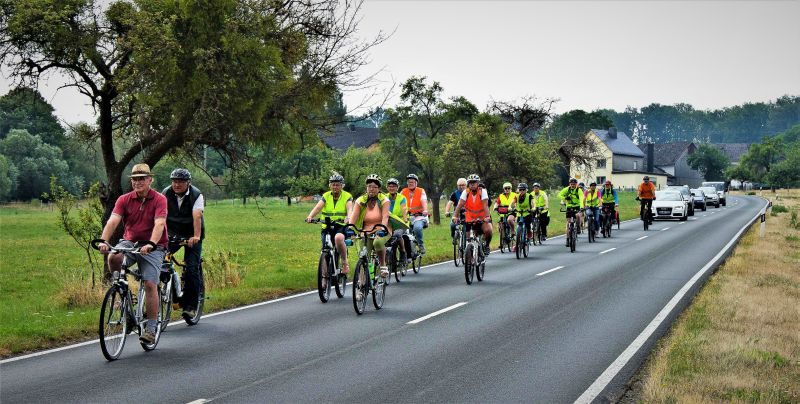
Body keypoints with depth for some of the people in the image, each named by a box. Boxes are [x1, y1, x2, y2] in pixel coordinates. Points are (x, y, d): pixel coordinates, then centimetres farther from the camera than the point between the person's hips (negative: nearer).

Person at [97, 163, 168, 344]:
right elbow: (113, 221, -15)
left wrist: (151, 244, -41)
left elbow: (159, 224, -24)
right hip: (130, 242, 2)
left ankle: (151, 328, -7)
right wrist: (104, 241, -33)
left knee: (150, 284, -15)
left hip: (153, 247, -2)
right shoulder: (124, 200, -1)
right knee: (113, 257, -30)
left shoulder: (159, 199, -9)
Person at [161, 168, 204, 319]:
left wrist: (196, 236, -43)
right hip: (173, 233, 3)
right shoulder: (166, 194, -8)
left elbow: (197, 216, -29)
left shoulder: (196, 195, -15)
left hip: (191, 235, -3)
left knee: (192, 268, -12)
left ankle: (191, 306, -5)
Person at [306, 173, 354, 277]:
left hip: (341, 226, -3)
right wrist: (310, 216, -30)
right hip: (327, 227, 3)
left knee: (338, 238, -36)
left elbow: (350, 209, -16)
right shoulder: (326, 196, 7)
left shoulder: (347, 196, 2)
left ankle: (345, 262, -16)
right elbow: (318, 207, -9)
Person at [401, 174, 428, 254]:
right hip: (407, 217, 3)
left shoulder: (421, 191, 1)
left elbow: (424, 202, -15)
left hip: (419, 216, -3)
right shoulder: (404, 192, 8)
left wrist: (425, 210, -35)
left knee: (417, 227, -33)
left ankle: (421, 245, -12)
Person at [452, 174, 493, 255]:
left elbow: (485, 205, -26)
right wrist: (455, 216, -33)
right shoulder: (466, 192, -11)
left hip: (483, 218, -2)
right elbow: (460, 205, -19)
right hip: (470, 219, 2)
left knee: (488, 230, -27)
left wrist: (487, 217, -40)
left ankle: (486, 245, -1)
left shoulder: (482, 191, -16)